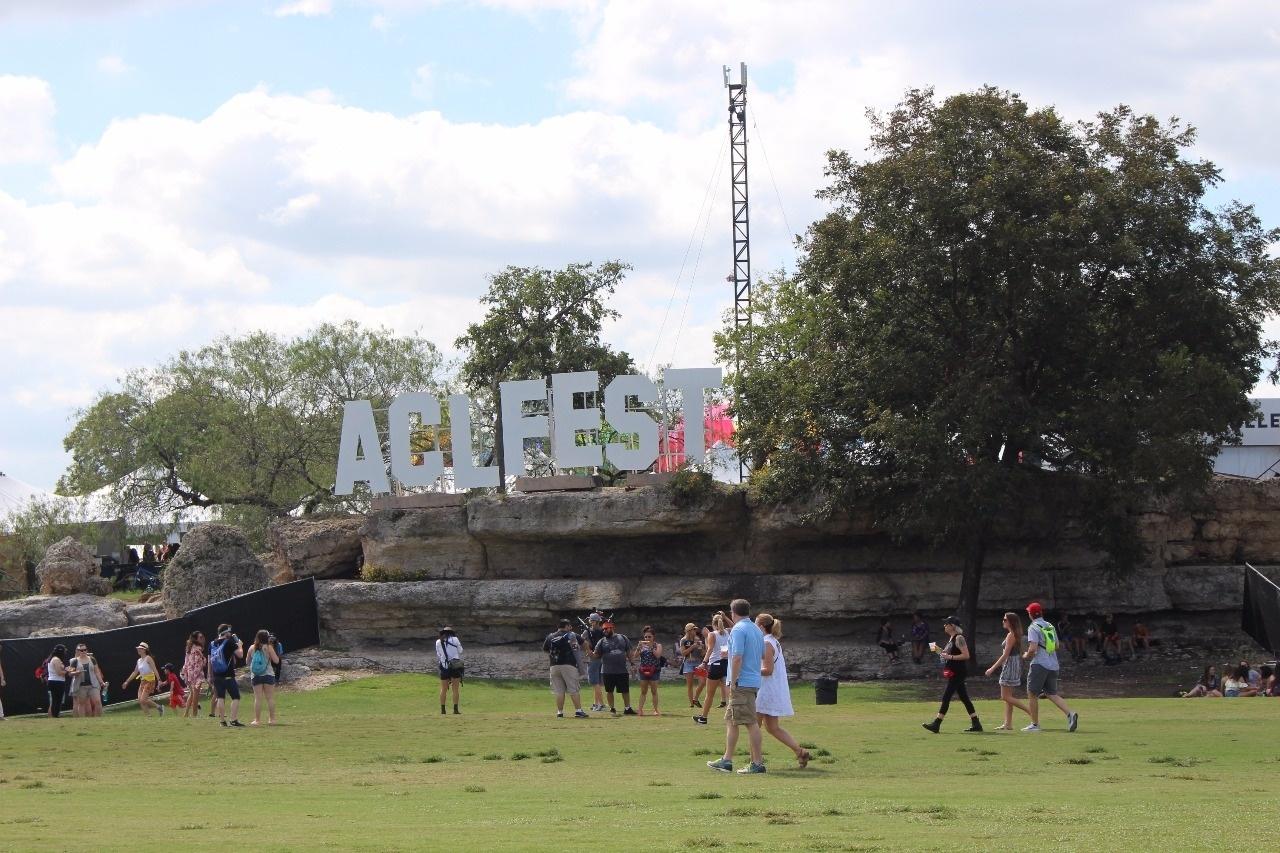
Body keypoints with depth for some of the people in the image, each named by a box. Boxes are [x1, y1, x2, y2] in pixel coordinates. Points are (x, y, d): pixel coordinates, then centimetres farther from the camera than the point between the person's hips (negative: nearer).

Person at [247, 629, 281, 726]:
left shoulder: (252, 648, 2)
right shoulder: (268, 647, -7)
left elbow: (248, 662, 12)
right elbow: (276, 661, -7)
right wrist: (272, 650, 6)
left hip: (255, 675, 2)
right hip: (268, 674, -2)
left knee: (258, 698, 2)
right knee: (270, 698, 5)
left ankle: (257, 720, 0)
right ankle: (272, 719, 6)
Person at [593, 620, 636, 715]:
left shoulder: (622, 638, 6)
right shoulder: (602, 641, 4)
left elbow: (629, 652, 11)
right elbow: (597, 655, 2)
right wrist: (591, 653, -19)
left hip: (622, 671, 0)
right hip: (607, 671, 0)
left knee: (625, 690, 5)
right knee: (609, 691, 4)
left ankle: (627, 708, 16)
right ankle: (612, 708, 16)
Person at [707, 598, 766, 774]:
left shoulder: (738, 630, -12)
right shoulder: (757, 630, 15)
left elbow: (737, 657, -20)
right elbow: (763, 656, 23)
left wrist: (733, 682, -16)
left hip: (742, 682, -9)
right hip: (754, 681, 9)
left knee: (751, 723, -7)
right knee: (730, 720, 14)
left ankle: (757, 763, -7)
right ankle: (726, 760, 15)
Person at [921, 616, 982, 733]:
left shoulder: (959, 638, -14)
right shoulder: (951, 638, 15)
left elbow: (966, 655, -20)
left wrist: (950, 657, -22)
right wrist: (942, 652, 10)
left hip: (958, 673, -10)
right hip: (954, 673, 10)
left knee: (946, 696, -10)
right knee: (964, 697, 11)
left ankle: (936, 724, -10)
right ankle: (976, 724, 14)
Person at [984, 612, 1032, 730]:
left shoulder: (1011, 635, -16)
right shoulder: (1016, 634, 13)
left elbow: (1005, 655, -19)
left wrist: (992, 668, -16)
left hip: (1010, 666, -10)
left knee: (1006, 697, -8)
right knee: (1007, 697, 11)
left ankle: (1030, 711, -11)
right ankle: (1008, 724, 10)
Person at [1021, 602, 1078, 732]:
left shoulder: (1033, 627, -9)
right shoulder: (1050, 626, 14)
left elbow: (1033, 649, -18)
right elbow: (1057, 646, 21)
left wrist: (1026, 656, 1)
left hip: (1039, 664, -7)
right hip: (1053, 665, 7)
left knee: (1032, 694, 4)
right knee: (1052, 694, 11)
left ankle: (1035, 724, 4)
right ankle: (1070, 713, -11)